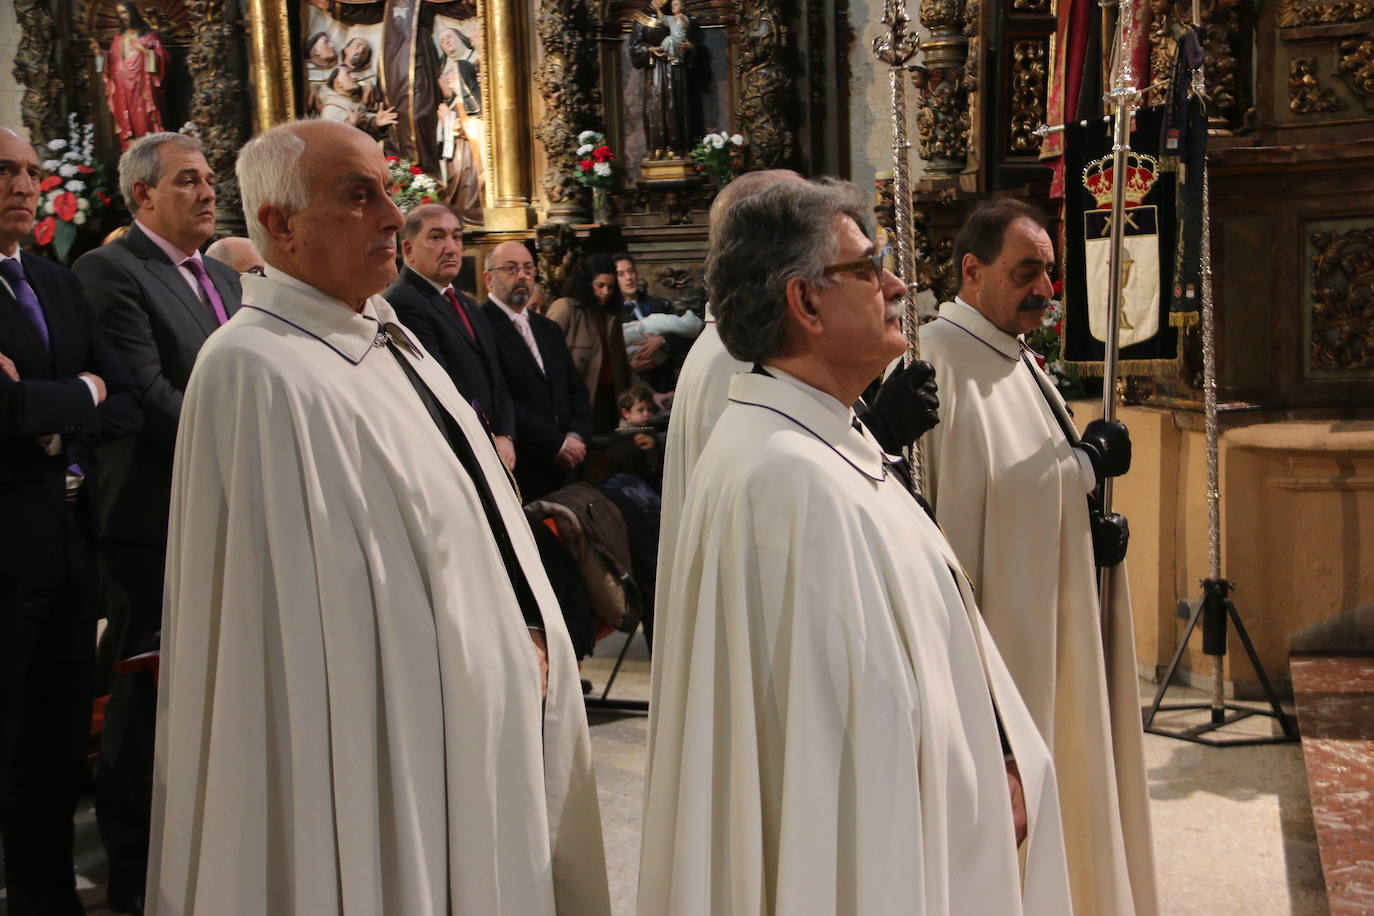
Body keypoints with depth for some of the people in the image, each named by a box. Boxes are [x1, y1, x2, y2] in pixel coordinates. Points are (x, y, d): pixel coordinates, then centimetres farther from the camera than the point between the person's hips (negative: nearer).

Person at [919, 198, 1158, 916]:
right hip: (1000, 618, -9)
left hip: (1051, 623, 9)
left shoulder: (1016, 358, 13)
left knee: (1051, 779, 17)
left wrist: (1094, 525, 3)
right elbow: (971, 490, -24)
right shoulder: (940, 358, -17)